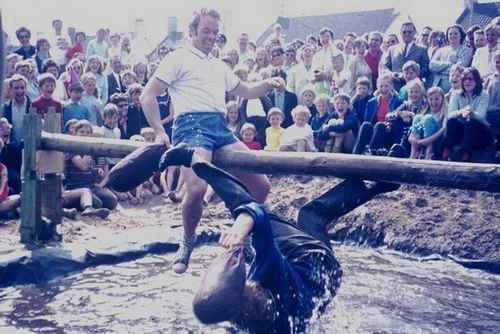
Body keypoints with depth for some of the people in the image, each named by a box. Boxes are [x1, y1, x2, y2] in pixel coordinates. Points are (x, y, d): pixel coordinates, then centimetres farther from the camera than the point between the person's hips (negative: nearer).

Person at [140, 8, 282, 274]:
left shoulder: (219, 67, 29)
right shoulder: (179, 58, 8)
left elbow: (245, 91, 36)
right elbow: (147, 95, 2)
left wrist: (268, 84, 15)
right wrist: (159, 131, -8)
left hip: (221, 129, 7)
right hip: (192, 124, -7)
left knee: (261, 186, -2)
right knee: (197, 188, -29)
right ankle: (187, 243, -2)